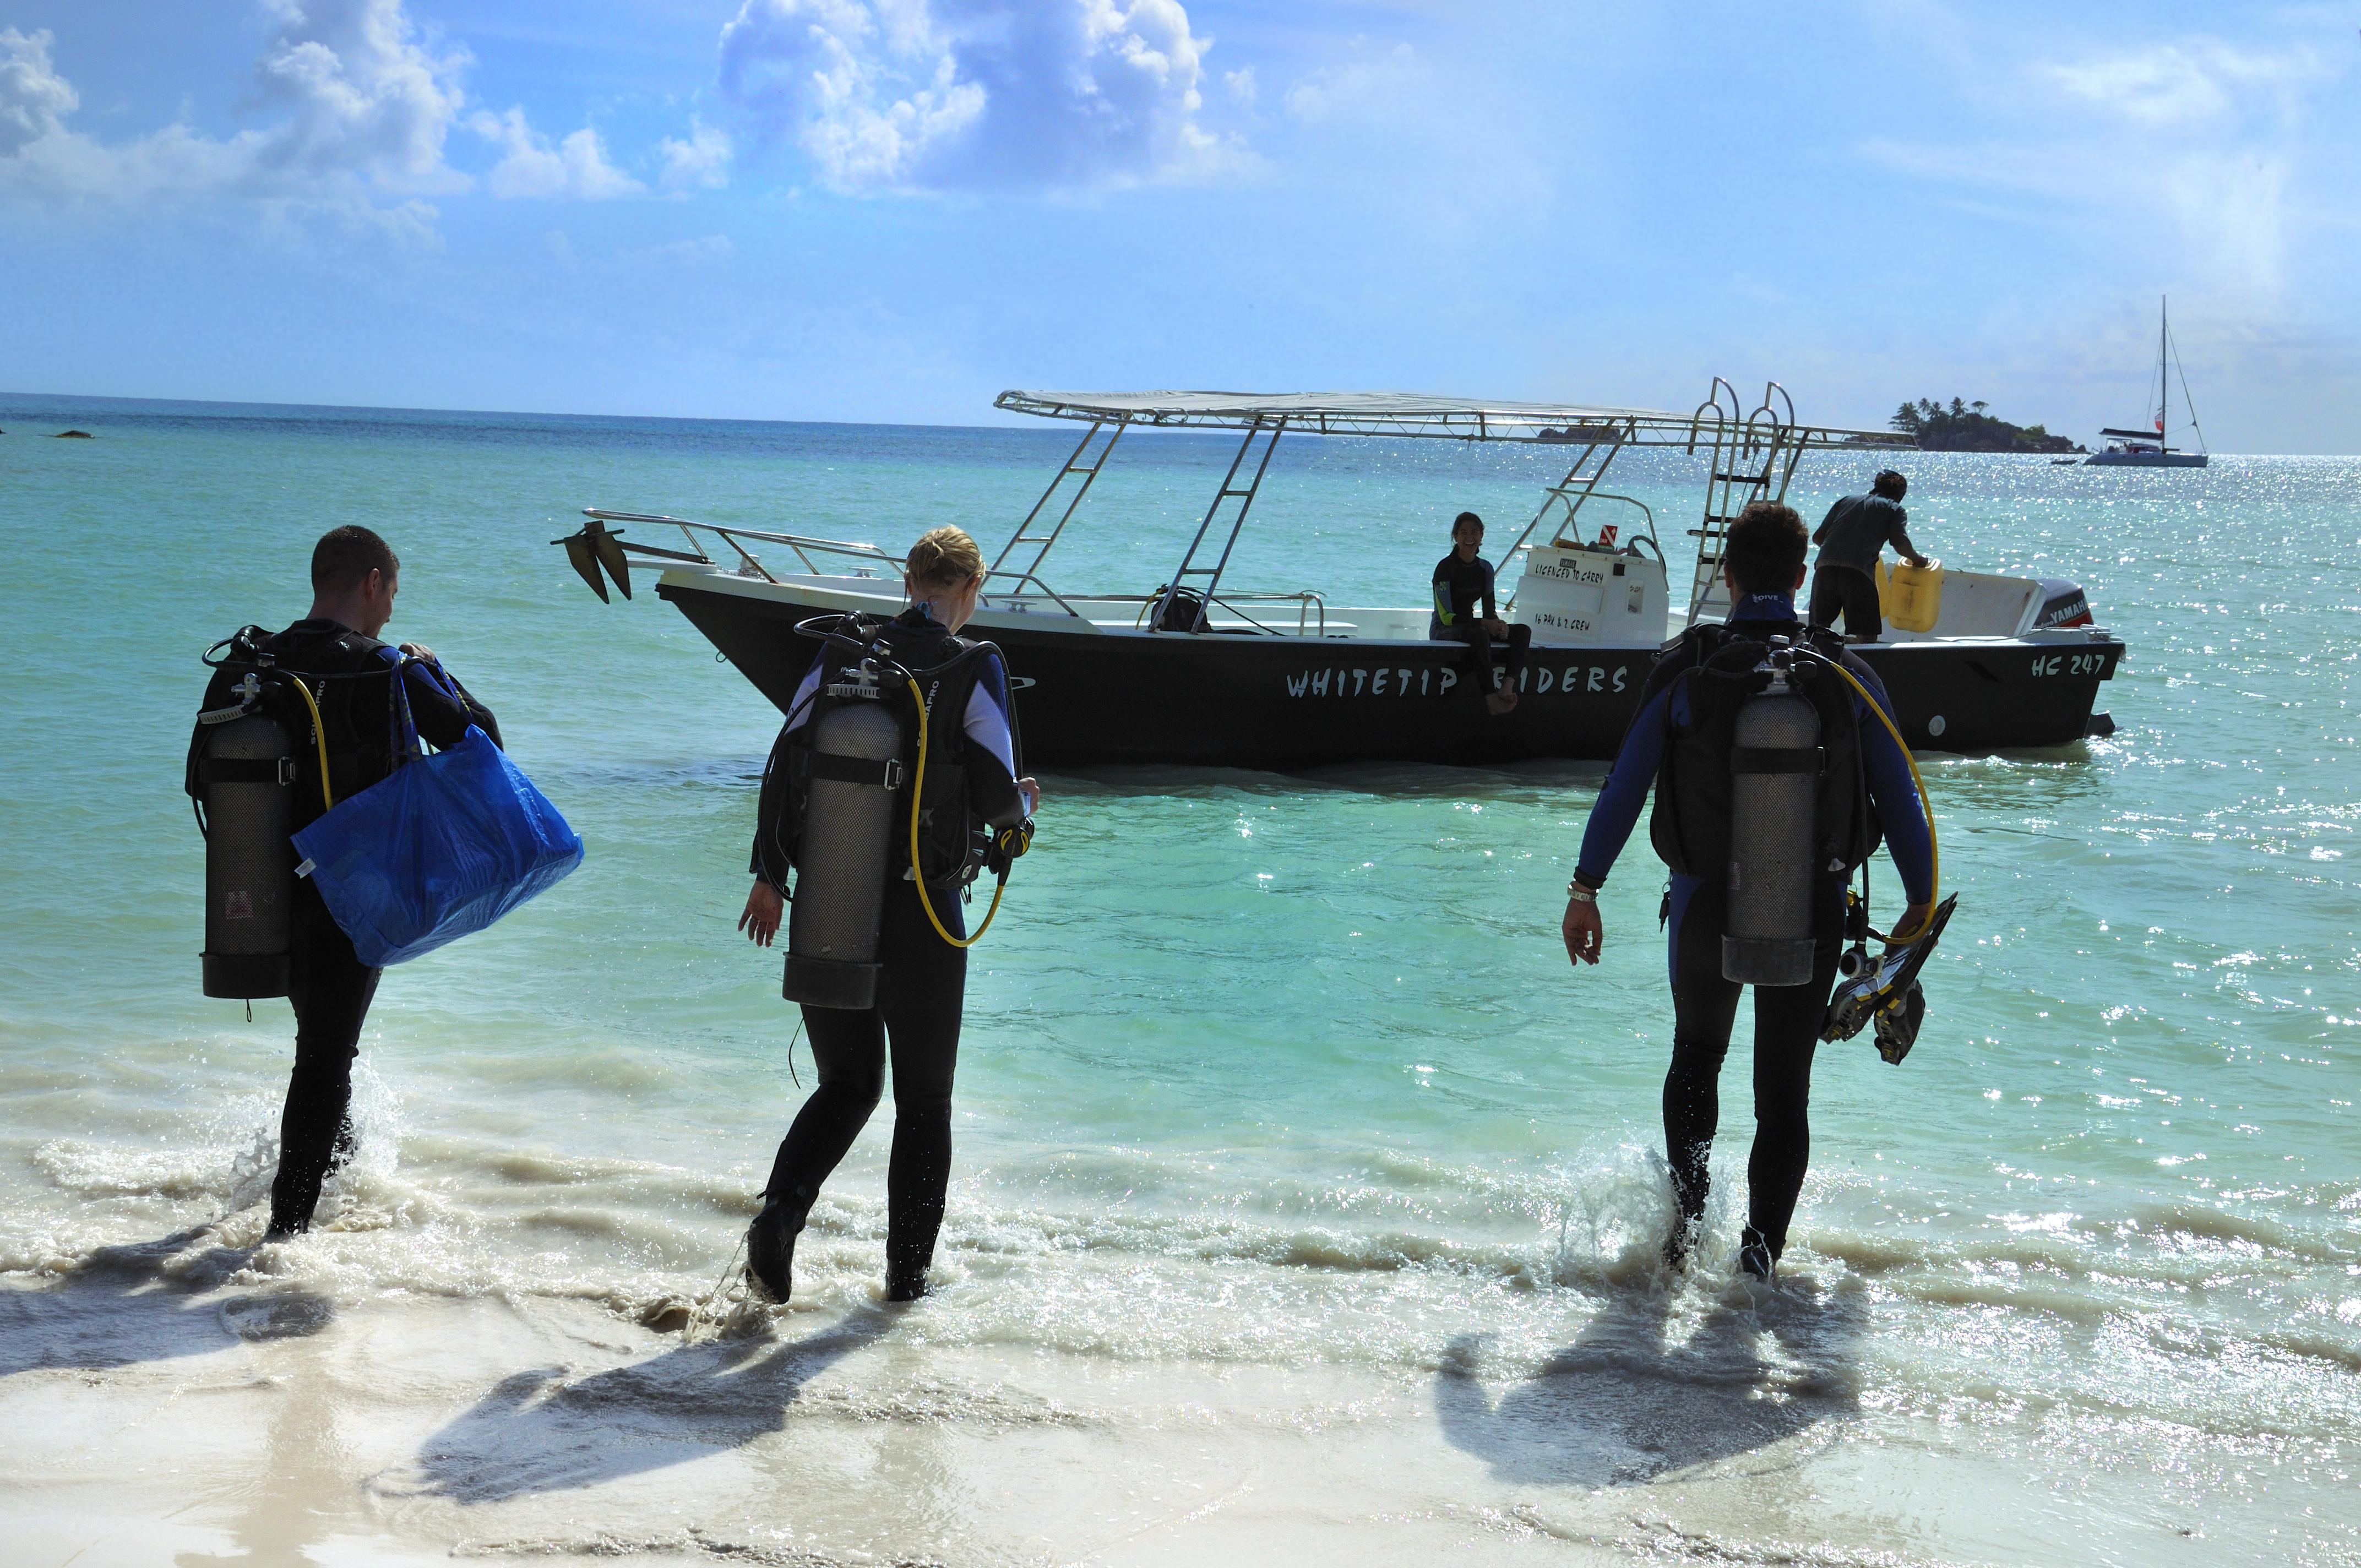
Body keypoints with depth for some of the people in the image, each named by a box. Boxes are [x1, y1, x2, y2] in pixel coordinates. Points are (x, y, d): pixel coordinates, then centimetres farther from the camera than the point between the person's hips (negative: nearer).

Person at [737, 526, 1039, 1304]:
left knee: (846, 1086, 17)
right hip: (921, 916, -3)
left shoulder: (840, 655, 3)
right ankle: (907, 1273, 16)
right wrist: (1025, 804, 13)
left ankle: (779, 1213, -7)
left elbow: (784, 765, 1)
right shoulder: (975, 669, -8)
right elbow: (995, 798, -11)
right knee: (924, 1100, 13)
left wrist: (770, 874, 8)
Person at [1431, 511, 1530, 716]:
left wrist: (1499, 625, -15)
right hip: (1443, 631, -7)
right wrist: (1485, 624, -25)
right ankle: (1490, 698, -47)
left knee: (1523, 631, -11)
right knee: (1479, 634, -39)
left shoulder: (1485, 568, 9)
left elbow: (1489, 611, 10)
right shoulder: (1445, 568, -12)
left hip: (1469, 628, 7)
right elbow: (1446, 616, -18)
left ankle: (1507, 686, -35)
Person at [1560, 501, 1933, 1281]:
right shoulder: (1846, 672, -3)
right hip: (1811, 914, 0)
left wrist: (1585, 890, 4)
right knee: (1785, 1086, 11)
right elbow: (1900, 798, 1)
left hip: (1706, 905, 0)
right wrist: (1919, 906, 10)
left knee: (1696, 1055, 23)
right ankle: (1761, 1252, 7)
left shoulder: (1685, 668, -7)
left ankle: (1686, 1213, 12)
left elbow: (1624, 786, -4)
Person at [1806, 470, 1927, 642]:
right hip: (1858, 572, -4)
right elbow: (1900, 542, 1)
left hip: (1824, 566, 4)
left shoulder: (1846, 501, 29)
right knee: (1867, 638, 1)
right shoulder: (1895, 509, 18)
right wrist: (1917, 559, 19)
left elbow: (1818, 537, 27)